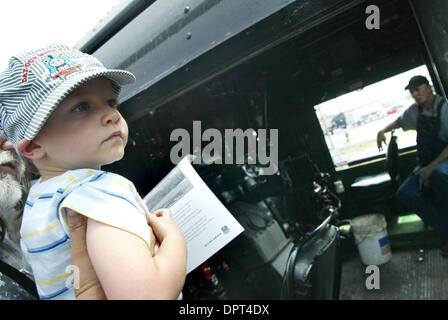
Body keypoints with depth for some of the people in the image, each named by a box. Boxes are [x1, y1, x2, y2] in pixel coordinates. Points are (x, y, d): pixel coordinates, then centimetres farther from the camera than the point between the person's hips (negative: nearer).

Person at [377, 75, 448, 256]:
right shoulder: (416, 110, 9)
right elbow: (399, 122, 31)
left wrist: (431, 168, -24)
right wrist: (383, 131, 12)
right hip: (426, 164, 7)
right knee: (404, 193, -17)